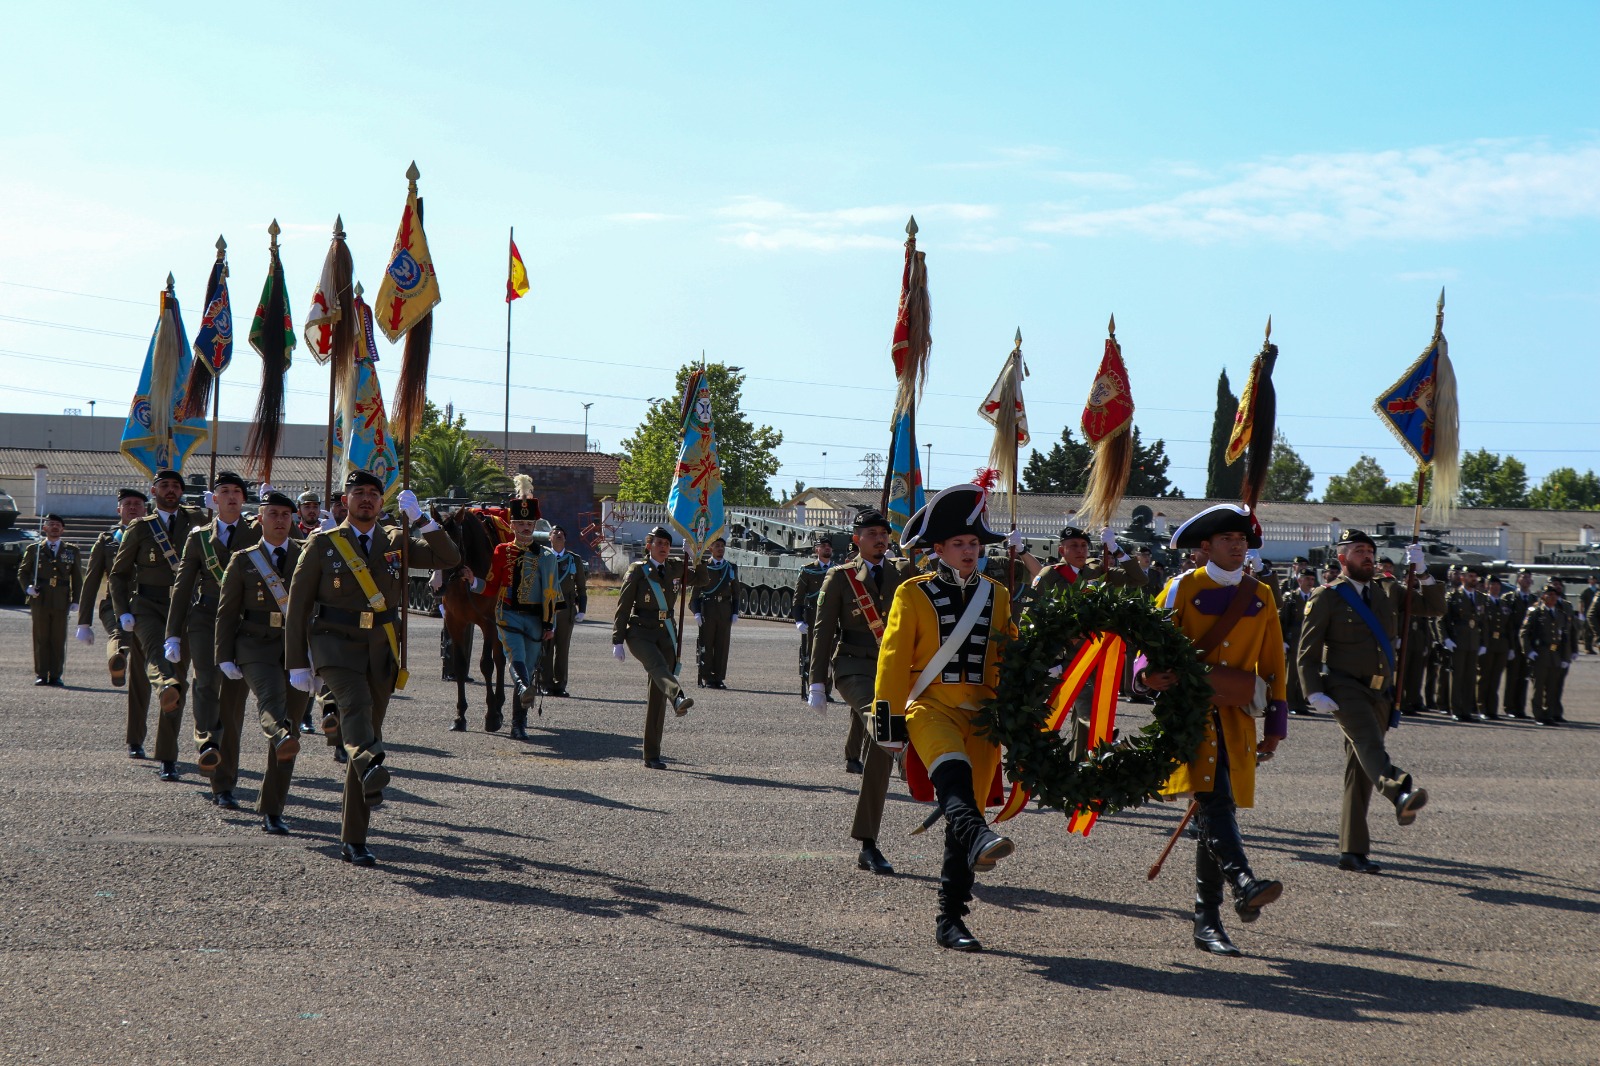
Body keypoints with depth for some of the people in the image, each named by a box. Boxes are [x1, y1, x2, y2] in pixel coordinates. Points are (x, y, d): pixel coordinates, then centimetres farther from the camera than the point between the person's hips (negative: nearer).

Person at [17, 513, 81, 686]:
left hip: (61, 602, 1)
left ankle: (55, 676, 5)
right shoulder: (33, 549, 9)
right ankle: (41, 675, 5)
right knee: (41, 639, 0)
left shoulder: (71, 550, 12)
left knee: (58, 640, 0)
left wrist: (75, 601, 3)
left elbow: (77, 578, 12)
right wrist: (28, 588, -7)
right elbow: (22, 572, 13)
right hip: (39, 600, -1)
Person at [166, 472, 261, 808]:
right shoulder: (199, 537, 12)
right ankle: (207, 744, -42)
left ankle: (224, 787, 6)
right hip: (205, 618, 0)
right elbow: (182, 587, 12)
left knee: (233, 704, 0)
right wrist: (173, 634, 6)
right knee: (207, 681, -29)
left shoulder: (258, 533, 12)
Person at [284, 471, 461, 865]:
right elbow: (298, 604, 2)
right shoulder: (322, 544, 3)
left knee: (370, 727, 3)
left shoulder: (396, 542, 11)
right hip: (335, 644, -3)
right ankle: (371, 767, -62)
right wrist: (297, 662, -3)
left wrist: (420, 519, -11)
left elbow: (450, 558, 0)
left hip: (380, 647, 3)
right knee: (356, 703, -32)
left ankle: (353, 840, 8)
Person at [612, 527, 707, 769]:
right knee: (657, 665, -36)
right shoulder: (637, 571, -1)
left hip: (666, 634, 4)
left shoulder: (675, 567, 11)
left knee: (658, 697, 0)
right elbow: (623, 607, -2)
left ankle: (652, 755, 3)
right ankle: (678, 698, -66)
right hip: (640, 632, -4)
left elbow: (700, 579, 23)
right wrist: (618, 641, -7)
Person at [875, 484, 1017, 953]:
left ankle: (950, 920, 6)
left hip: (981, 715, 4)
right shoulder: (913, 593, 3)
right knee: (953, 772, -34)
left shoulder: (997, 595, 14)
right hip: (931, 707, -3)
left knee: (966, 809, 1)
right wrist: (887, 715, -7)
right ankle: (976, 837, -61)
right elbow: (894, 656, -1)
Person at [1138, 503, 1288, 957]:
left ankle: (1207, 923, 9)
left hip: (1236, 717, 4)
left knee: (1215, 807, 5)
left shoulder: (1261, 596, 12)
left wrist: (1275, 723, 9)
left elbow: (1273, 663, 14)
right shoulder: (1183, 588, 2)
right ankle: (1243, 885, -40)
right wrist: (1149, 671, -22)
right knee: (1214, 798, -23)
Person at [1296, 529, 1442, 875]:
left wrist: (1422, 572, -2)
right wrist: (1315, 693, -16)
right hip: (1344, 688, -6)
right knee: (1368, 741, -32)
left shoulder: (1388, 592, 16)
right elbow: (1307, 653, -2)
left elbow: (1435, 608, 14)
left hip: (1380, 692, 6)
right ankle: (1401, 795, -59)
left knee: (1360, 771, 6)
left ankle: (1352, 851, 10)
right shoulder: (1327, 598, 0)